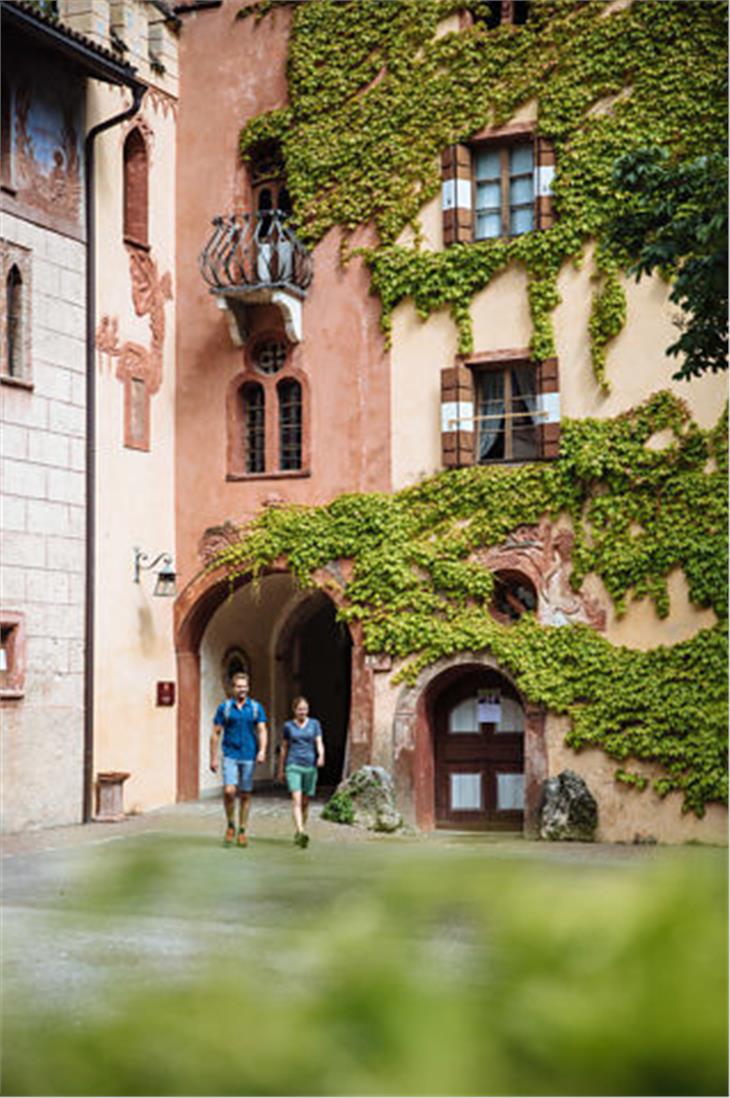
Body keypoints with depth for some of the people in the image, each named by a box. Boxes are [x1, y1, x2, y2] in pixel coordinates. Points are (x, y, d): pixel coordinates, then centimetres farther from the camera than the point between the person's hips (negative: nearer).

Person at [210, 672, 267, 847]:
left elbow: (262, 731, -1)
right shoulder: (224, 707, 2)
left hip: (249, 757, 1)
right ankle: (230, 826, 6)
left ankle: (242, 832, 16)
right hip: (230, 756, -1)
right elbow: (215, 733, 5)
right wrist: (213, 758, 2)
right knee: (229, 791, -16)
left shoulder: (256, 708, 4)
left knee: (245, 795, 5)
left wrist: (262, 750, -17)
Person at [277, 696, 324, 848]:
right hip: (293, 766, -1)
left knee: (305, 802, 9)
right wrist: (281, 770, 16)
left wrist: (321, 756, -23)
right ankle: (301, 833, -27)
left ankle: (300, 832, 26)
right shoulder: (288, 726, 6)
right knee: (297, 800, -16)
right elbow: (284, 748, 13)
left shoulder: (314, 724, 6)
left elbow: (319, 743, -2)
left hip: (310, 766, 2)